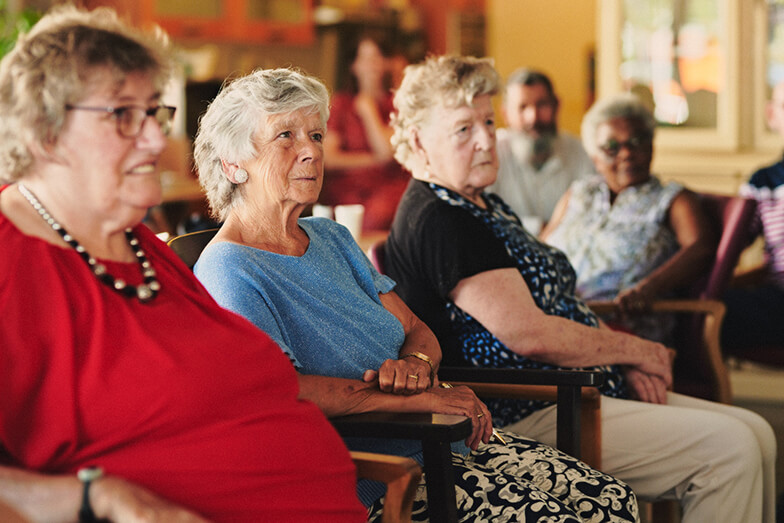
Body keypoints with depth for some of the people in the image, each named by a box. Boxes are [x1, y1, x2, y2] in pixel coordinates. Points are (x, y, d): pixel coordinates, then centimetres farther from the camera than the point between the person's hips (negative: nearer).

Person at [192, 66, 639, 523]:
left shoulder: (331, 238, 16)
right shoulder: (229, 271, -12)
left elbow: (418, 331, 15)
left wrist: (415, 364, -11)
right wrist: (416, 398, -23)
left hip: (437, 446, 8)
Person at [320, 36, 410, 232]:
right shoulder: (341, 102, 13)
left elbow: (387, 151, -6)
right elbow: (328, 158, 4)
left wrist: (368, 110, 4)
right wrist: (373, 160, 0)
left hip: (389, 183, -1)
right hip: (345, 187, 1)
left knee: (377, 216, -33)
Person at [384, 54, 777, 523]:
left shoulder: (485, 205, 17)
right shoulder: (436, 221, -16)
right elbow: (529, 334, -22)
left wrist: (625, 363, 2)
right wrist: (635, 350, -8)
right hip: (527, 418, -10)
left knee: (755, 433, 4)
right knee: (728, 449, -18)